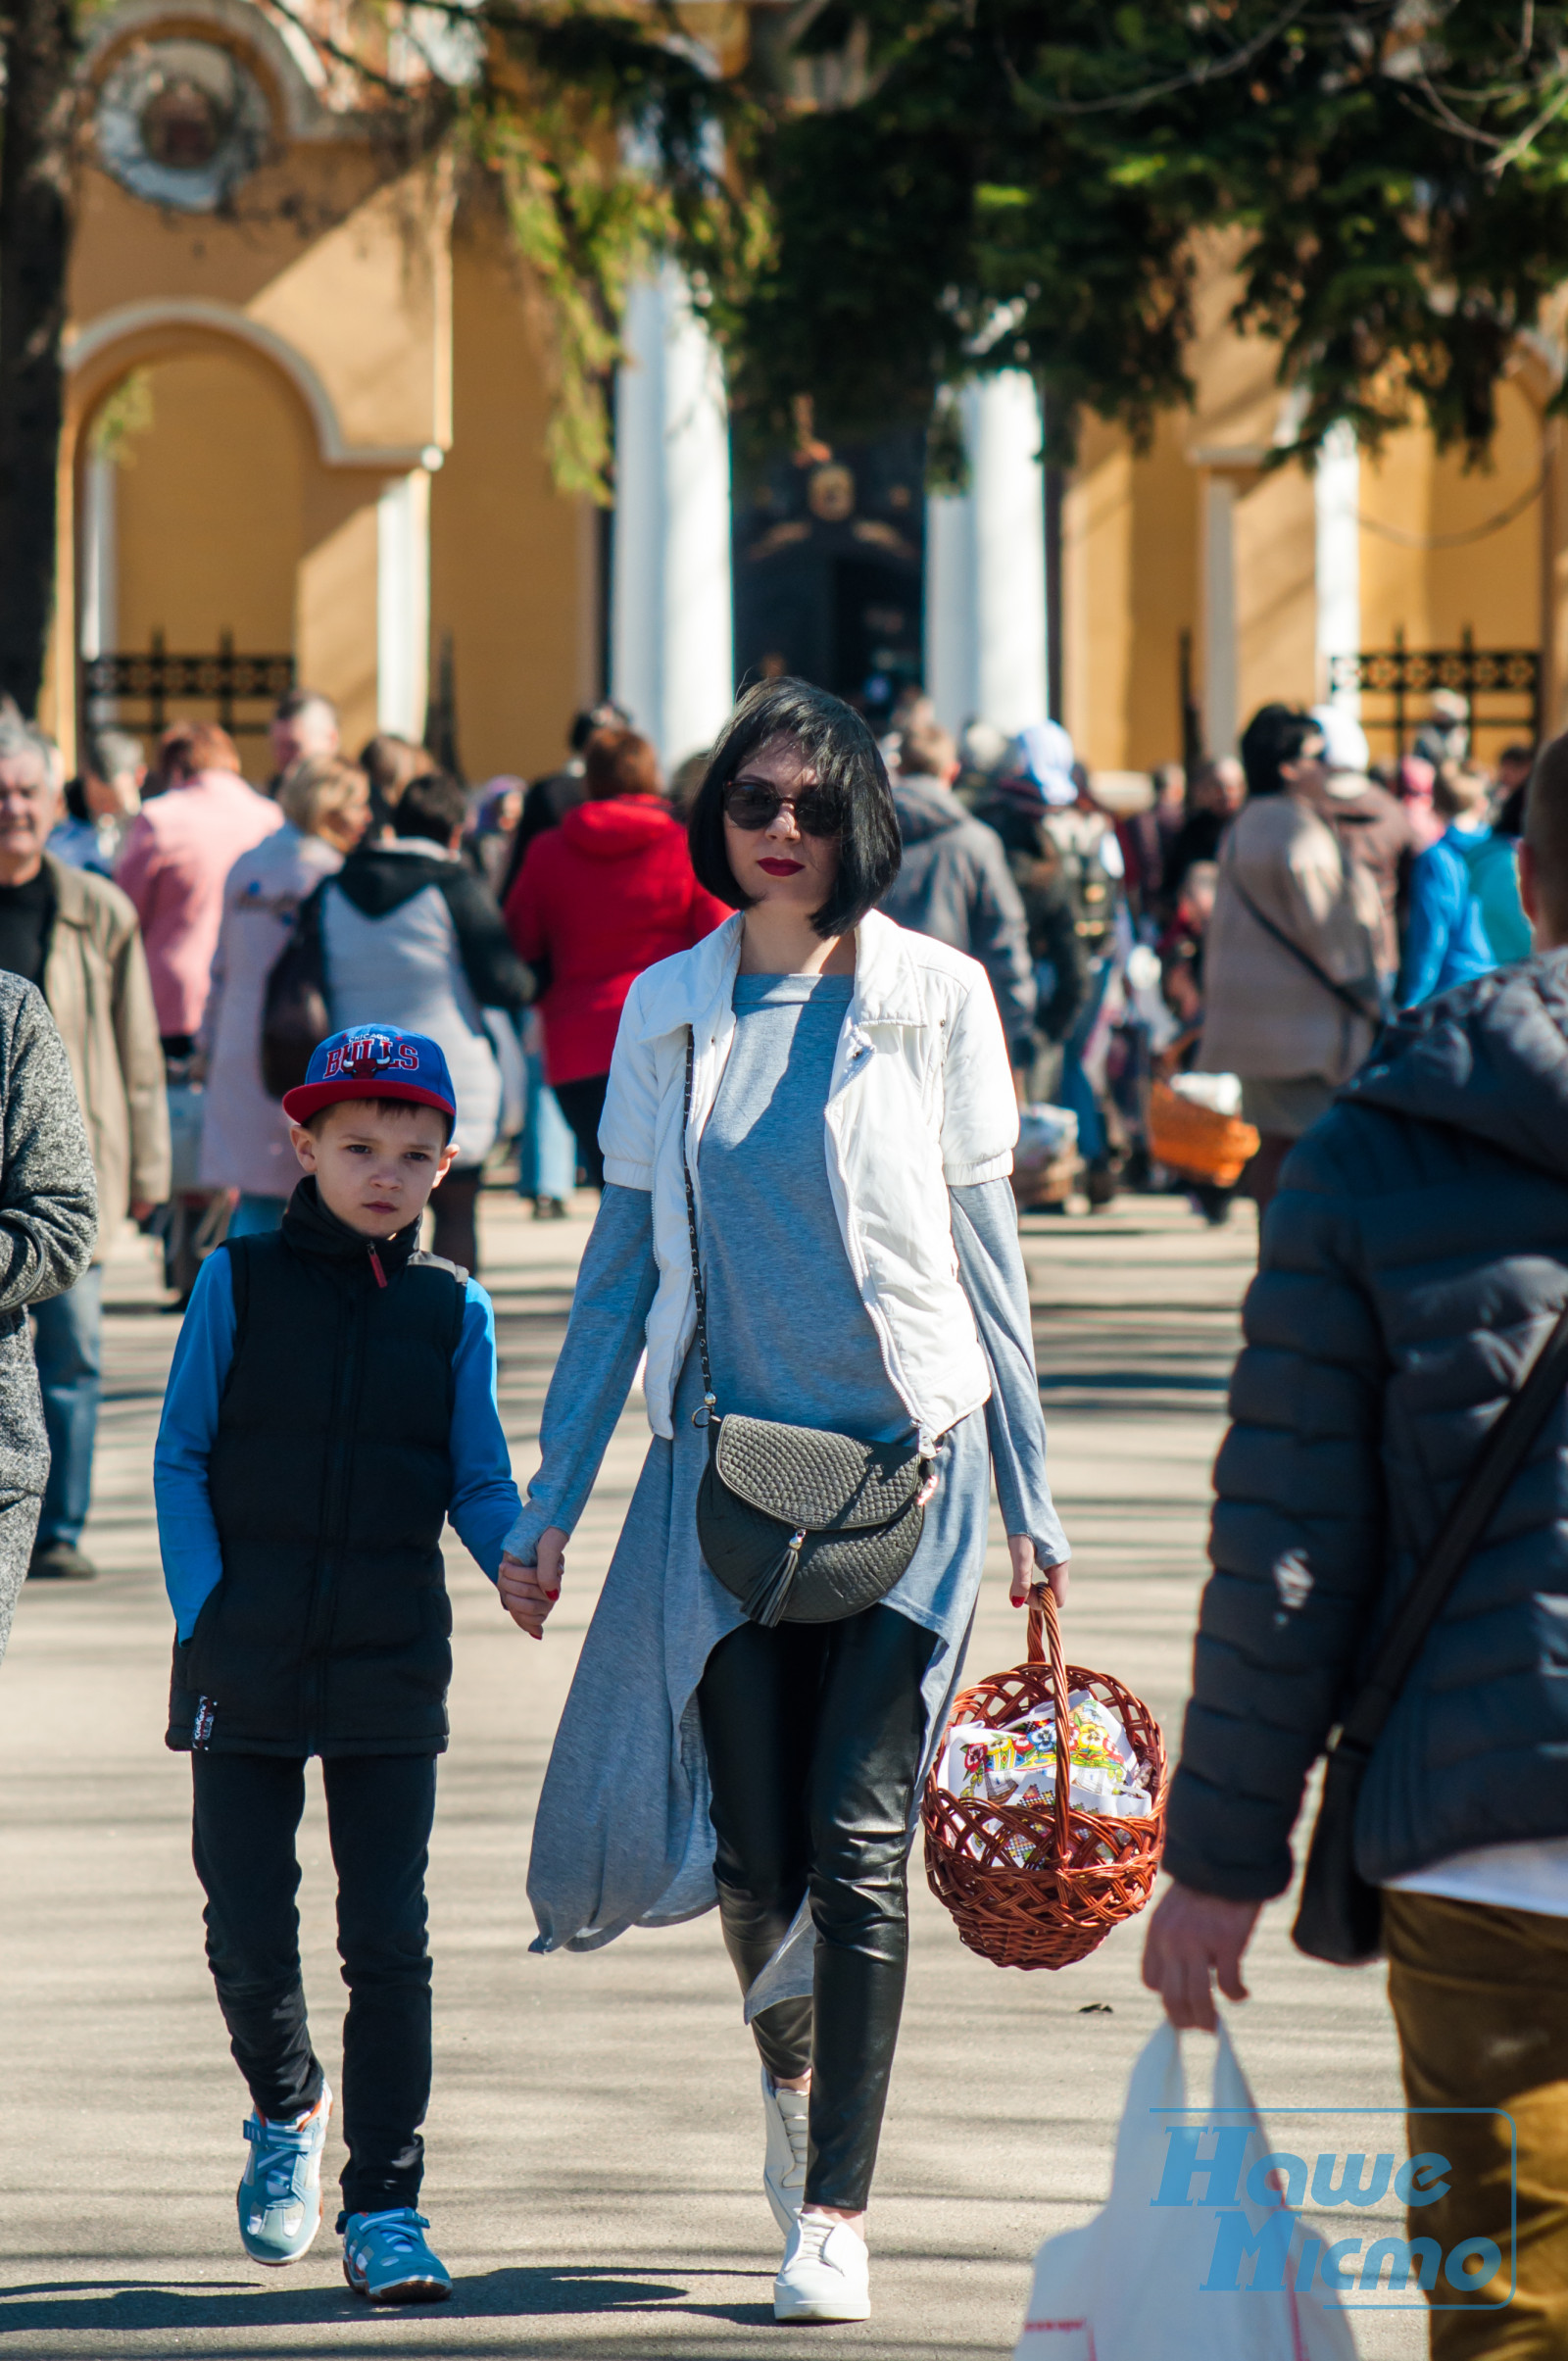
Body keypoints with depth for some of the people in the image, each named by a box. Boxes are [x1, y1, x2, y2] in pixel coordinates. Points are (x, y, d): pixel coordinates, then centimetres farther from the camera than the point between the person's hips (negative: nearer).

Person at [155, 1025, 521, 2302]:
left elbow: (477, 1480, 6)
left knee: (390, 1940, -4)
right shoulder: (240, 1281, 3)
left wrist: (521, 1560, -15)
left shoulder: (452, 1310, 6)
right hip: (247, 1661, 0)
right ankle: (286, 2109, 32)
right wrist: (205, 1613, -8)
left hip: (391, 1669, 0)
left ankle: (385, 2208, 1)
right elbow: (182, 1459, 3)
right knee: (249, 1930, 2)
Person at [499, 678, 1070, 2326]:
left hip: (905, 1462, -2)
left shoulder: (931, 999, 0)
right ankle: (789, 2057, 35)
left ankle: (835, 2209, -3)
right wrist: (546, 1503, 8)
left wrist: (1028, 1503, 2)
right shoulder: (670, 1011, 6)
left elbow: (983, 1259, 3)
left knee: (857, 1842, -8)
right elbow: (621, 1269, 10)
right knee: (755, 1849, 3)